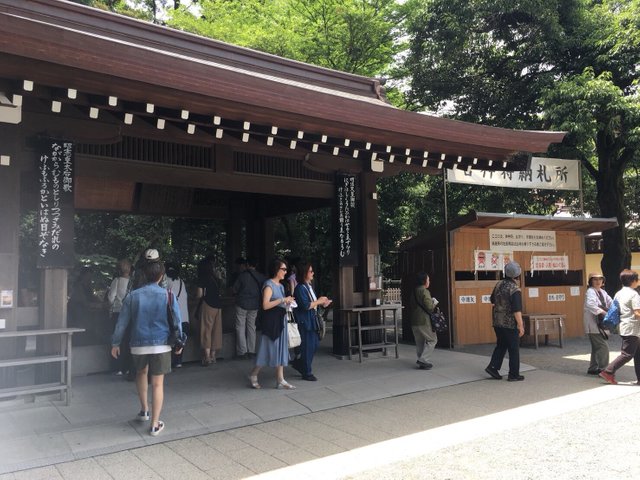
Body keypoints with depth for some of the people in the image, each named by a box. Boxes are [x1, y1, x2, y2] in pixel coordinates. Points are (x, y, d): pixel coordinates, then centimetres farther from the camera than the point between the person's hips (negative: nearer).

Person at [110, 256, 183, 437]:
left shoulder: (133, 296, -2)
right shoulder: (167, 295, -6)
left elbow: (122, 322, 3)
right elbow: (176, 320, -1)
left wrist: (115, 343, 14)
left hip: (139, 344, 2)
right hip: (161, 345, -2)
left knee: (141, 373, 29)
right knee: (158, 384, 5)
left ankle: (144, 410, 32)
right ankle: (155, 425, 10)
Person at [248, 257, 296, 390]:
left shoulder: (280, 286, 14)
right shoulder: (269, 285, -13)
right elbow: (265, 305, -23)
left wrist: (287, 302, 4)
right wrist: (282, 300, -20)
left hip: (281, 321, 9)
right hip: (271, 321, -9)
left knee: (280, 349, 8)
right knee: (268, 349, -1)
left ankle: (280, 380, 12)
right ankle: (253, 375, 15)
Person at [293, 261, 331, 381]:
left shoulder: (309, 286, 13)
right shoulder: (300, 288, -16)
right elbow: (306, 305, -23)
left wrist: (322, 302, 5)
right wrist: (319, 301, -12)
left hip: (312, 320, 9)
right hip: (304, 321, -9)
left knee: (314, 344, 13)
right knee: (308, 346, -1)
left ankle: (299, 363, 29)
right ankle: (307, 373, 11)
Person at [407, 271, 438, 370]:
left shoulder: (413, 292, 13)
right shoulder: (424, 292, -13)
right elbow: (429, 307, -18)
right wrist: (434, 303, 2)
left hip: (414, 322, 8)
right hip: (424, 321, -8)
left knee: (419, 342, 15)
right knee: (432, 340, 2)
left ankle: (421, 362, 18)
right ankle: (423, 360, -7)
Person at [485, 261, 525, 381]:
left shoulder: (498, 284, 2)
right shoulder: (515, 289, -19)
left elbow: (493, 301, 16)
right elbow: (517, 310, -22)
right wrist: (521, 325, -17)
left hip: (497, 322, 7)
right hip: (510, 324, -6)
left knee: (501, 345, 19)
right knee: (514, 349, 5)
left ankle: (493, 366, 9)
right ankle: (513, 375, 11)